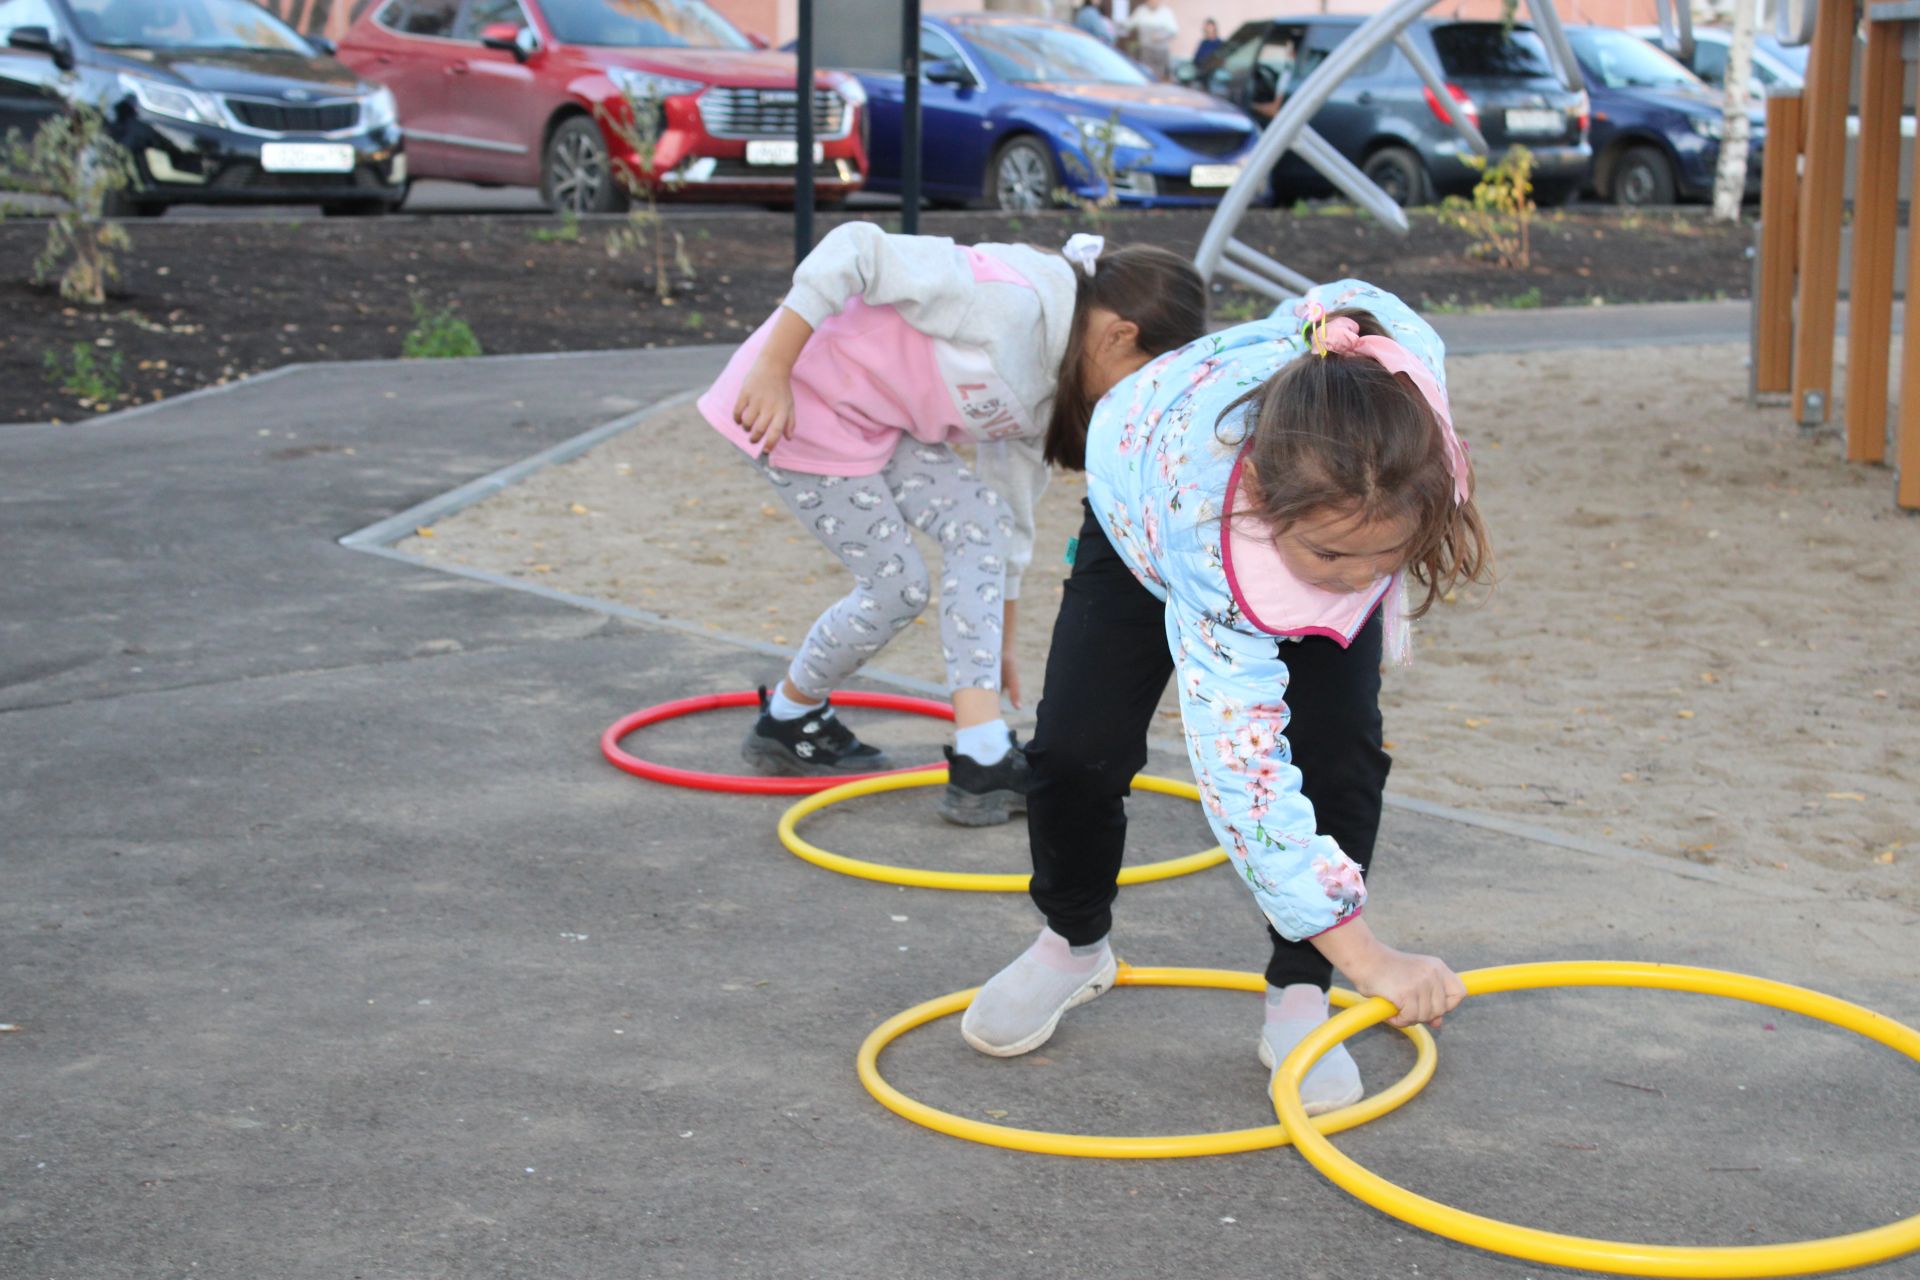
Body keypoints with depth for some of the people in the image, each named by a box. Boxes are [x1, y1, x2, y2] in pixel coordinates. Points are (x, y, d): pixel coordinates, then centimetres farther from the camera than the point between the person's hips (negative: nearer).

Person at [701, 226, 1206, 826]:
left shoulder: (1046, 387, 4)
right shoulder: (1010, 302, -27)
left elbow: (1009, 508, 15)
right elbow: (855, 249, -30)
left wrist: (998, 639, 20)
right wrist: (771, 371, -29)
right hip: (801, 398, -9)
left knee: (976, 522, -7)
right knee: (897, 586, -6)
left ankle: (983, 759, -9)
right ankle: (786, 721, 20)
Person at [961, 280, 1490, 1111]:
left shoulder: (1403, 382, -42)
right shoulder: (1202, 516, -50)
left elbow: (1345, 301, -15)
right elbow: (1243, 763, -49)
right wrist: (1368, 957, -52)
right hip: (1142, 514, -2)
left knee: (1341, 750, -17)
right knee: (1079, 746, -11)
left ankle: (1298, 998, -2)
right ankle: (1073, 943, 20)